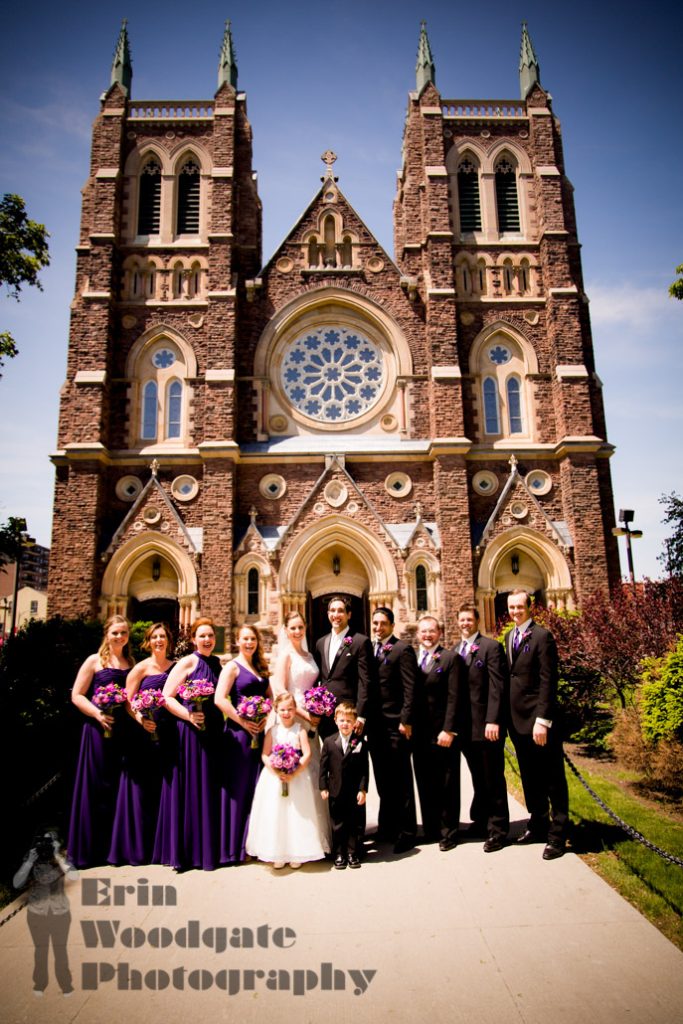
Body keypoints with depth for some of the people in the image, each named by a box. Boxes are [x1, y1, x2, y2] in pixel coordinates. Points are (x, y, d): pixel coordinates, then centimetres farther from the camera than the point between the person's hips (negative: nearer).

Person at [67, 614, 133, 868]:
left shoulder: (131, 663, 11)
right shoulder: (94, 661, -1)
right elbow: (77, 695, -4)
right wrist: (98, 714, -18)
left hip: (124, 731, 4)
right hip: (99, 730, -4)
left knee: (119, 786, 10)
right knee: (96, 787, 2)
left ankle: (116, 846, 24)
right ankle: (90, 847, 16)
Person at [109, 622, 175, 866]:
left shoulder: (175, 666, 9)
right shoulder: (141, 668, -2)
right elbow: (127, 701, -7)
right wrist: (140, 719, -22)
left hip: (168, 734, 4)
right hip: (143, 733, -3)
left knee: (163, 787, 10)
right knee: (141, 788, 3)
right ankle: (137, 846, 17)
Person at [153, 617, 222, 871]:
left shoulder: (218, 664, 12)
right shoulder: (187, 663, -4)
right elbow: (166, 697, -9)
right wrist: (189, 716, -20)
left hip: (213, 734, 5)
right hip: (189, 733, -5)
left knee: (209, 789, 11)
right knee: (187, 790, 2)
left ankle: (207, 849, 23)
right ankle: (181, 850, 14)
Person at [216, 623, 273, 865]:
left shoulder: (261, 668, 14)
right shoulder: (232, 667, -5)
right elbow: (220, 699, -15)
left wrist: (265, 718, -3)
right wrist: (243, 722, -16)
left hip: (259, 731, 6)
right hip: (239, 731, -6)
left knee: (257, 786, 11)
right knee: (238, 787, 1)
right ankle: (234, 846, 14)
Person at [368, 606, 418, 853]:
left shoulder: (402, 649, -8)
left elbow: (410, 687, -12)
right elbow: (366, 685, 12)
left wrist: (406, 720, -16)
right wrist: (364, 717, 7)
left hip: (395, 724, -6)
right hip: (374, 725, 6)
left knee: (401, 779, 3)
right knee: (382, 779, 15)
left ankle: (406, 832, 14)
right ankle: (387, 827, 27)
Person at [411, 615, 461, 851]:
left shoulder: (450, 658, -4)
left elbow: (453, 697, -10)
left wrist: (448, 730, -15)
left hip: (442, 733, -4)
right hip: (419, 733, 4)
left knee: (447, 785, 8)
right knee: (425, 785, 13)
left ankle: (448, 832, 20)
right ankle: (430, 830, 26)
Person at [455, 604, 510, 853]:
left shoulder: (491, 647, -8)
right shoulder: (455, 651, 11)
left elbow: (497, 686, -14)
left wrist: (493, 720, -20)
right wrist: (454, 722, 7)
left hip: (487, 725, -6)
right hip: (466, 726, 6)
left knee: (493, 778, 4)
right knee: (478, 778, 17)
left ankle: (497, 829, 15)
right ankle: (480, 820, 30)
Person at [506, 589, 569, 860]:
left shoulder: (542, 636, -12)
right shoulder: (509, 636, 11)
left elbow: (548, 681, -16)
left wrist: (542, 720, -20)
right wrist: (507, 715, 8)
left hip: (539, 718, -7)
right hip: (517, 718, 7)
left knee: (552, 778, 6)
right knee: (529, 777, 18)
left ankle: (557, 834, 16)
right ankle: (538, 824, 32)